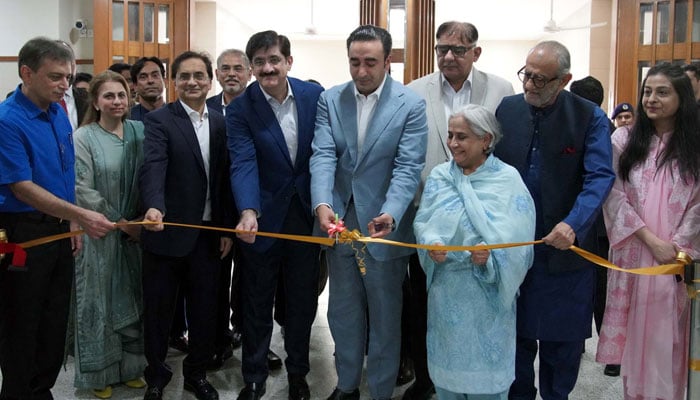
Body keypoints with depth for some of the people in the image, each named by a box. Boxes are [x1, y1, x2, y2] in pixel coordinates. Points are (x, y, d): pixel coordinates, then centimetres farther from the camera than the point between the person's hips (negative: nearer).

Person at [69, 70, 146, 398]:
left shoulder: (139, 131, 4)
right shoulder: (83, 137, -7)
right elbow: (83, 190, -12)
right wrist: (119, 222, -12)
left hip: (136, 230, 4)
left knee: (131, 299, 11)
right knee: (99, 302, 6)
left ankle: (130, 366, 26)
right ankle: (98, 373, 21)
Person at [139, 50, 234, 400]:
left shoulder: (221, 124, 8)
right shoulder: (159, 120, -7)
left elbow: (225, 179, 9)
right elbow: (153, 167, -23)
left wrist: (227, 229, 6)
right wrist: (154, 207, -40)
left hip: (208, 235, 4)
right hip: (167, 232, -4)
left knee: (205, 309, 12)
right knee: (159, 310, 10)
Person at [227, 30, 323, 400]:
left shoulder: (314, 95, -4)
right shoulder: (240, 108, -11)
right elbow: (243, 163, -22)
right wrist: (248, 212, -38)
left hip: (306, 214, 2)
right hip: (264, 218, -2)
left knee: (302, 300, 15)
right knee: (257, 303, 11)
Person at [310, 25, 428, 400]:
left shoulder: (412, 105, -9)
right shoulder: (330, 99, 1)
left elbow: (408, 168, -16)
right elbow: (323, 156, -9)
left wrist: (390, 214, -33)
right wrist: (322, 203, -27)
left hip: (384, 227, -3)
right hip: (340, 223, 4)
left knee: (384, 318, 12)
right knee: (342, 313, 18)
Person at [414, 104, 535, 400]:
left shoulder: (508, 179, -5)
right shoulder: (439, 176, 5)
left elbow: (518, 236, -10)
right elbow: (422, 223, 4)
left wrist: (491, 255, -27)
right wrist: (432, 245, -16)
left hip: (487, 291, -3)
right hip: (445, 290, 3)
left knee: (485, 373, 9)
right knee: (447, 362, 16)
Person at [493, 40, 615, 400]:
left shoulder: (590, 118, -6)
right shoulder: (507, 109, 2)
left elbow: (599, 177, -15)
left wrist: (573, 225, -30)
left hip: (564, 245, -2)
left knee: (562, 336, 11)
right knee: (516, 331, 14)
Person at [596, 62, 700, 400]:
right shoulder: (623, 139, 2)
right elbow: (614, 197, -3)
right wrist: (651, 240, -10)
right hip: (632, 255, 1)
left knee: (667, 336, 4)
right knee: (633, 332, 6)